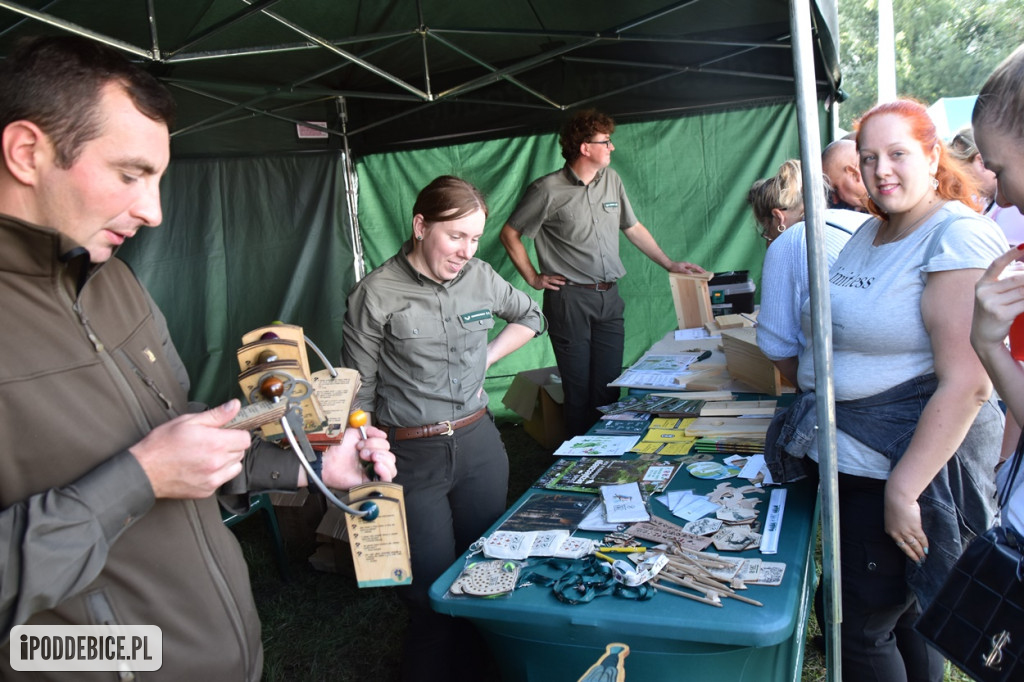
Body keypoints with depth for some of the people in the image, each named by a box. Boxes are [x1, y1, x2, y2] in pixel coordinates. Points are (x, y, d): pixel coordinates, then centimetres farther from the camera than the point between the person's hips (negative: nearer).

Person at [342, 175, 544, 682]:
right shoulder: (376, 295, -10)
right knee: (433, 585, 3)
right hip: (413, 454, -4)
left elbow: (530, 317, 20)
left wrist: (485, 359, 6)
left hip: (480, 443, 5)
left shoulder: (480, 277, 1)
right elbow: (360, 391, -7)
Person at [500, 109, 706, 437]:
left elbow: (633, 228, 20)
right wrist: (533, 278, -1)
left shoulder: (611, 179, 11)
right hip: (569, 298, -5)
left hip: (609, 297, 5)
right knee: (579, 388, 0)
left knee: (610, 385, 7)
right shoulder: (548, 190, -6)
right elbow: (509, 234, 1)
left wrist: (670, 264, 18)